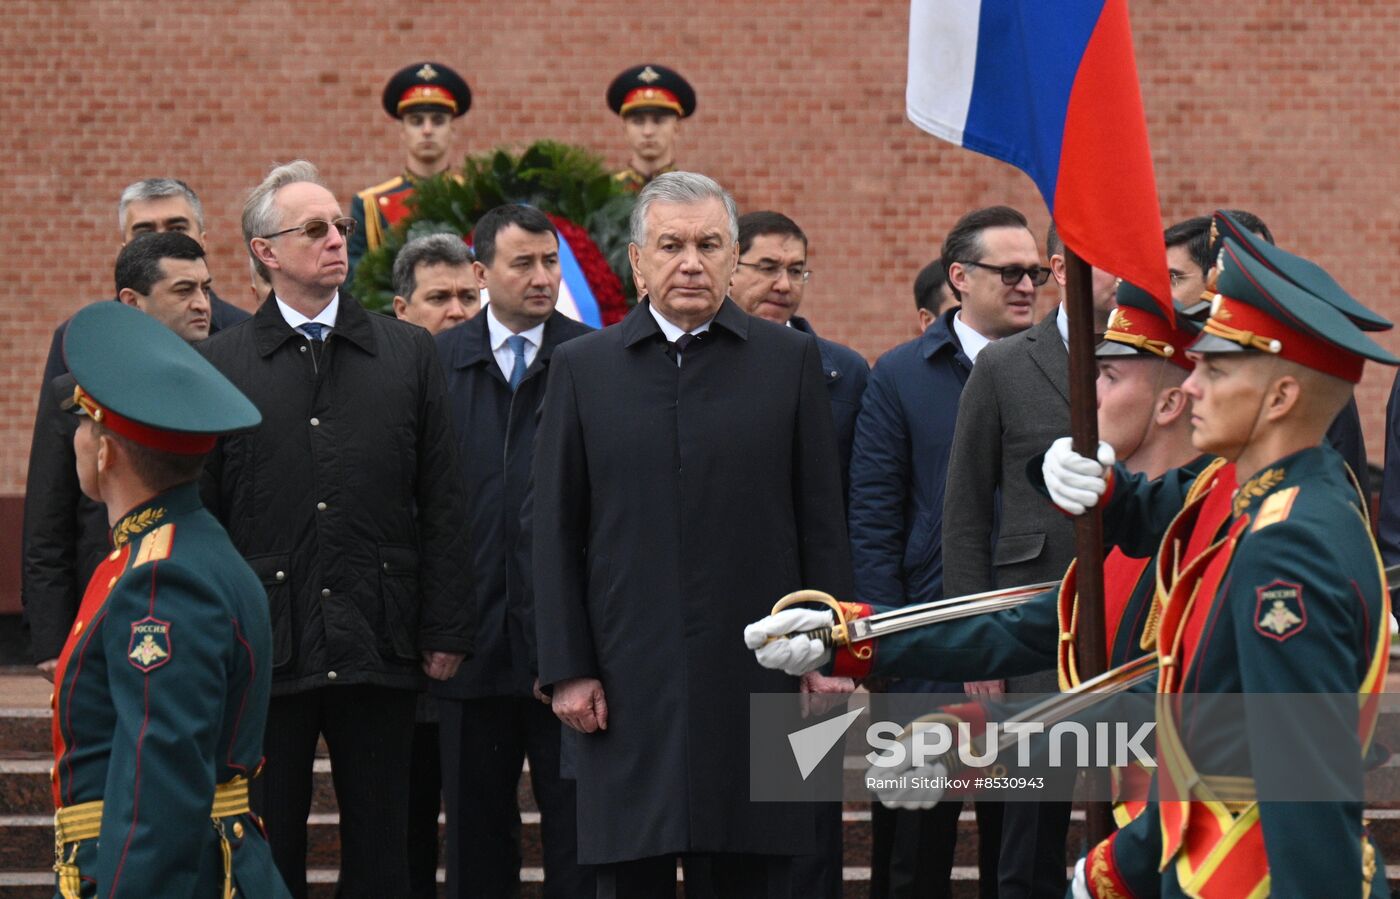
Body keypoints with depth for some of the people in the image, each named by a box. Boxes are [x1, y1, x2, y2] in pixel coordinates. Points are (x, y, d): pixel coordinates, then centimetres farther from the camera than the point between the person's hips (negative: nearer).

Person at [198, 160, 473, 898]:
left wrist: (445, 632, 1)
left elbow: (442, 504, 6)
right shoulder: (218, 363, 4)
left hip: (379, 644, 1)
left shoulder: (408, 353, 7)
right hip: (264, 645, -1)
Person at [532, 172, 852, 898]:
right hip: (628, 684, 0)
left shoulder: (790, 360, 7)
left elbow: (821, 521, 6)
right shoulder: (581, 368, 8)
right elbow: (556, 533, 6)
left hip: (755, 676, 0)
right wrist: (566, 668, -1)